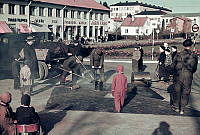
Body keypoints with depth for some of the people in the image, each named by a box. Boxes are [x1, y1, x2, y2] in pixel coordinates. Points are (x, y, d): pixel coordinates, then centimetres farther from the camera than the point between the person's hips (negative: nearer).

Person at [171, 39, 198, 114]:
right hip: (188, 77, 0)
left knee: (177, 91, 15)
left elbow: (173, 66, 0)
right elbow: (194, 69, 3)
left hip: (178, 75, 1)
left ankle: (176, 106, 27)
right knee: (185, 92, 10)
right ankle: (182, 109, 11)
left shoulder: (178, 55, -5)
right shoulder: (194, 56, -4)